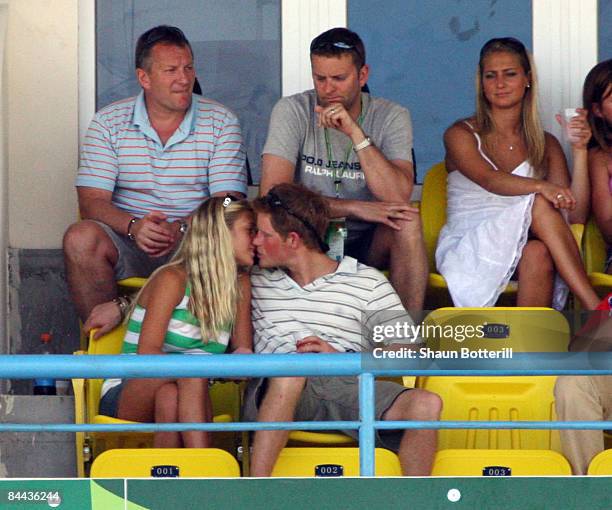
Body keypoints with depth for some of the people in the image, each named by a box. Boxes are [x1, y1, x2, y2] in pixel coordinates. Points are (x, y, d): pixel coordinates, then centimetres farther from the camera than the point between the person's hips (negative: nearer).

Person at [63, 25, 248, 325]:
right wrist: (133, 226, -25)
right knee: (81, 238, -31)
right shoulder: (108, 123, 5)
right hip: (128, 242, 1)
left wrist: (182, 228, -25)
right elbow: (92, 201, -3)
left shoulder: (221, 122, 5)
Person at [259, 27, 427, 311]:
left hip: (368, 245, 1)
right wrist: (355, 208, -22)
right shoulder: (292, 112, -6)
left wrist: (356, 133, -26)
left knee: (408, 221, -28)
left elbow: (398, 197, -19)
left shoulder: (392, 117, -4)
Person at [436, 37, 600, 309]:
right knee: (539, 204, -30)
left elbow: (575, 216, 2)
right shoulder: (461, 134, 3)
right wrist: (541, 187, -40)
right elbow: (489, 181, -20)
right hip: (465, 253, -3)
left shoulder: (546, 145, 14)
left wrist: (579, 151, -8)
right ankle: (597, 310, -39)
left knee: (538, 253, -36)